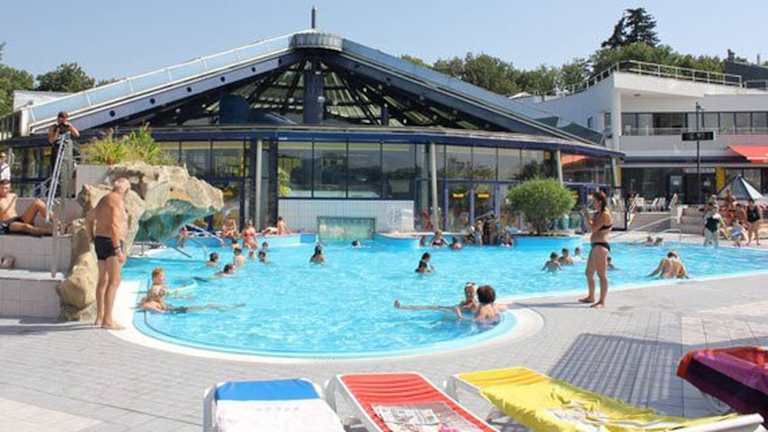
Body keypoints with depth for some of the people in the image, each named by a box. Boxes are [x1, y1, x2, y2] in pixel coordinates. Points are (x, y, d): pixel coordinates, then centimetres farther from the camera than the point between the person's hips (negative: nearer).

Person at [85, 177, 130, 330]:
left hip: (100, 242, 10)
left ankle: (99, 317, 23)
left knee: (103, 280, 16)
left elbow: (89, 218, 26)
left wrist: (92, 239, 25)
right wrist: (118, 250, -25)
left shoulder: (104, 199, 18)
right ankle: (107, 320, -14)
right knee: (114, 281, -10)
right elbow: (114, 226, -23)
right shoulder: (117, 201, -13)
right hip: (112, 243, -10)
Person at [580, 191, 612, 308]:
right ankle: (590, 297, 33)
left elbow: (593, 228, -19)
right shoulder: (598, 213, 17)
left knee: (602, 275, -8)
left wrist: (587, 217, -8)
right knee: (589, 273, 19)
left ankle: (602, 302, -6)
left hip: (601, 246, -11)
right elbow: (593, 227, 21)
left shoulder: (605, 215, -13)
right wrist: (586, 216, 11)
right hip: (595, 246, 11)